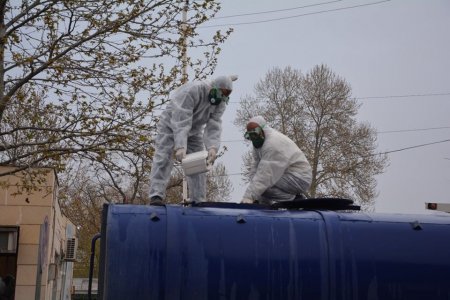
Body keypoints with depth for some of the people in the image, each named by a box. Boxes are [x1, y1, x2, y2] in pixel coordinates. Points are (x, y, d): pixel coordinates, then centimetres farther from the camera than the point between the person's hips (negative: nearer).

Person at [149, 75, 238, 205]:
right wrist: (180, 146, -51)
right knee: (164, 157, -18)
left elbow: (214, 126, -24)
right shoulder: (191, 91, -35)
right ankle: (156, 196, -22)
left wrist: (212, 147, -43)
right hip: (171, 125, -6)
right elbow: (181, 121, -41)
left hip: (194, 131, 6)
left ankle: (198, 201, 1)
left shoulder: (220, 102, -15)